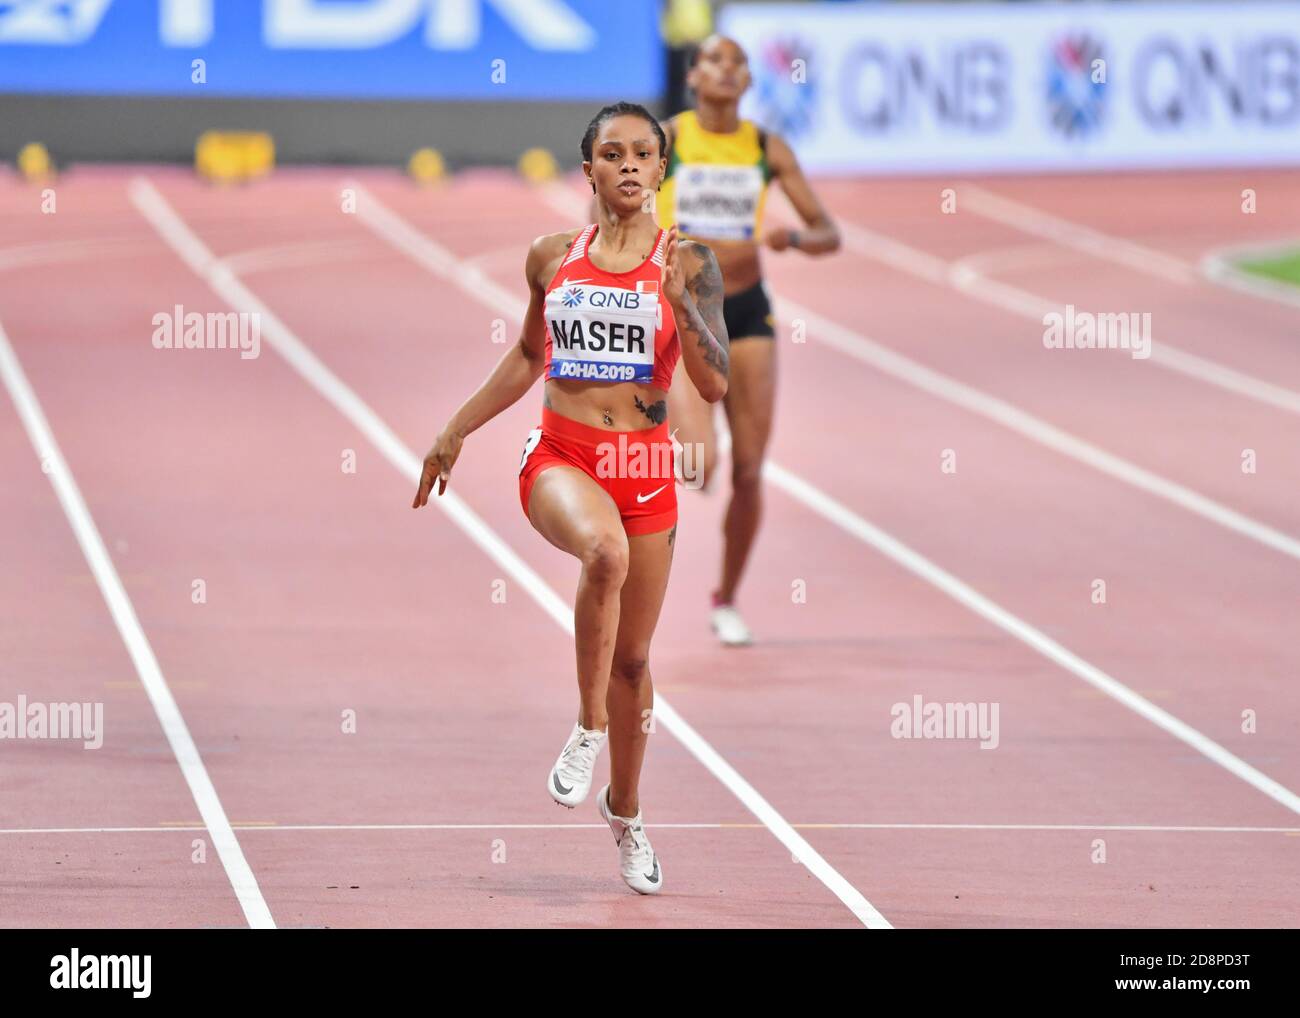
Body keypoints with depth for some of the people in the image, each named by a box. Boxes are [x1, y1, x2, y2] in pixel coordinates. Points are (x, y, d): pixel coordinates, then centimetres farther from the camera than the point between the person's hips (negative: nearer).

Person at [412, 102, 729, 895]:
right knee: (604, 551, -36)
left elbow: (716, 384, -8)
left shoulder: (687, 263, -1)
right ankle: (589, 729, -20)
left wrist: (680, 297, -20)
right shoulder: (553, 257, 6)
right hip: (560, 458, -1)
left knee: (633, 655, 9)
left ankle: (626, 811, 32)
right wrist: (455, 433, 23)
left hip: (645, 468, 1)